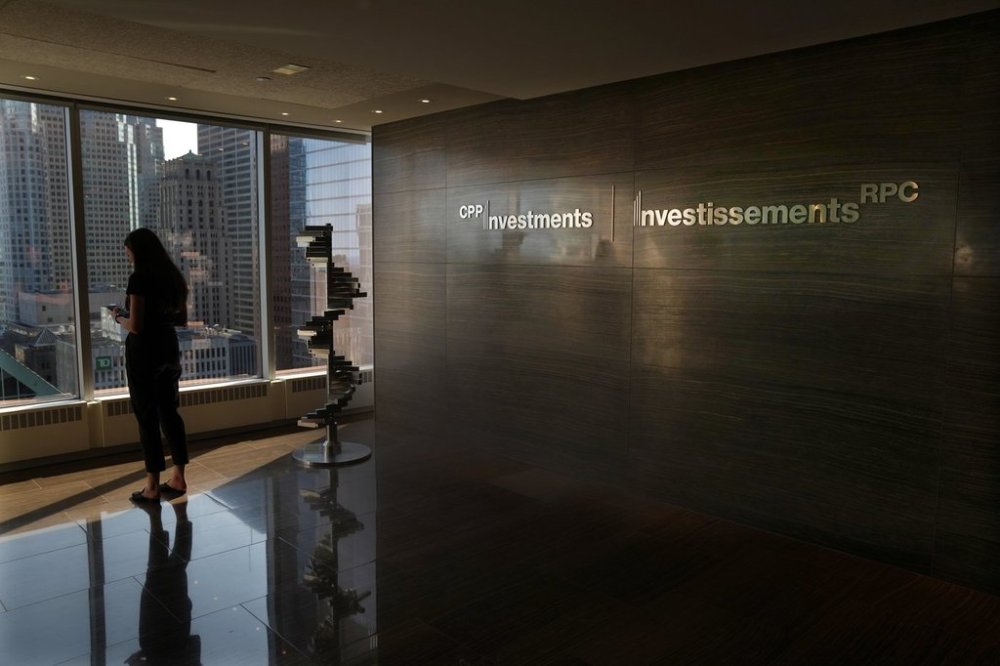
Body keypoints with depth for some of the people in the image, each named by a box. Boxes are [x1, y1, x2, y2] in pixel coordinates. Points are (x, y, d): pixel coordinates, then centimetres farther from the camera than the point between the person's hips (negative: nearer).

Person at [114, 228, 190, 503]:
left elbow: (135, 326, -19)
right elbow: (182, 319, 14)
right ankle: (178, 478, 20)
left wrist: (120, 317, 0)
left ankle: (153, 487, 8)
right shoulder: (172, 276, 8)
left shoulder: (139, 278, -15)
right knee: (169, 412, 14)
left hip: (144, 353, -7)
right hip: (169, 349, 7)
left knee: (147, 417, 1)